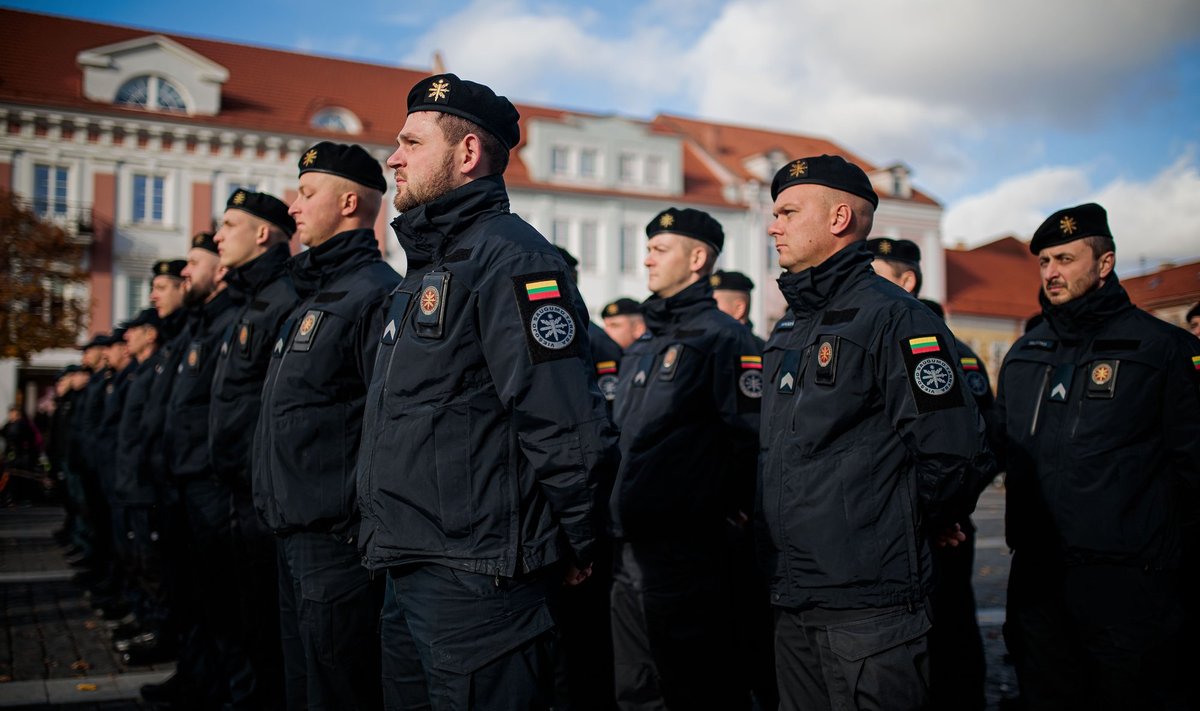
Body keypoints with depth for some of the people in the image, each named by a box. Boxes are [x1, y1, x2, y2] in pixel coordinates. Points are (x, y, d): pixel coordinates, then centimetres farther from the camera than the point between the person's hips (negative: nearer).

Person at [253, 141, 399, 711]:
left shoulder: (375, 294, -16)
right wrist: (274, 505, 20)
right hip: (295, 536, 10)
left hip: (337, 541, -10)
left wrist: (368, 529, -22)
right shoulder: (313, 296, 17)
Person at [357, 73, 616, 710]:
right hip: (411, 574, 10)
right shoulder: (428, 267, 17)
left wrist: (573, 549, -13)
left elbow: (567, 426, -23)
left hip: (475, 580, -10)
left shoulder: (506, 257, -16)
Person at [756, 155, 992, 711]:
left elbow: (955, 456, -16)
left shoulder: (893, 319, -11)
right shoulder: (788, 330, 15)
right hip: (792, 604, 8)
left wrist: (898, 535, -3)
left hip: (867, 609, -8)